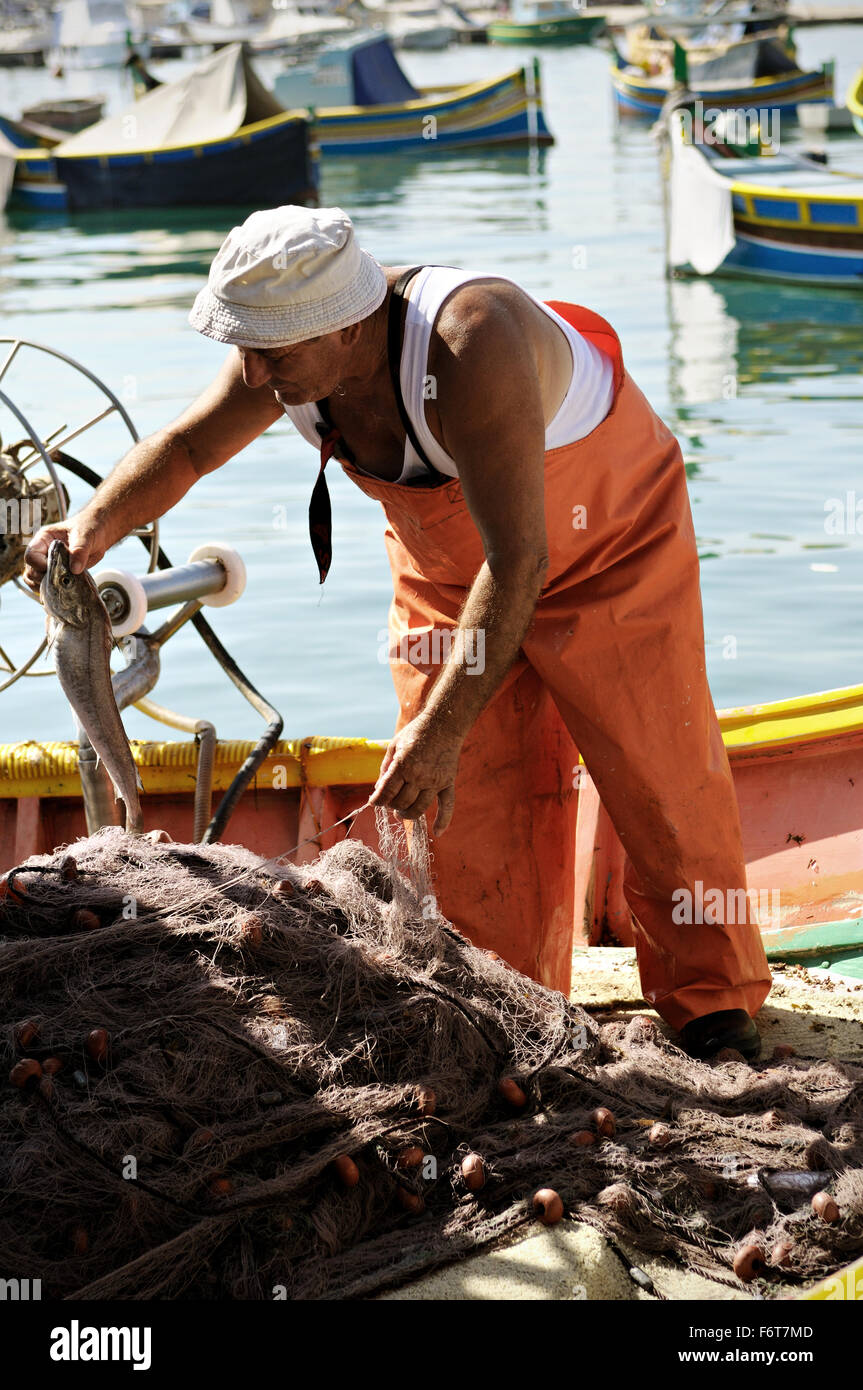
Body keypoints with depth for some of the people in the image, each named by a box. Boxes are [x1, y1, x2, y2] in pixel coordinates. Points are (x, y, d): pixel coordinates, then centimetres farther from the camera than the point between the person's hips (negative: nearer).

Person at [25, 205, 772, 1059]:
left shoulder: (469, 347, -42)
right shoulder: (290, 349, -21)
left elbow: (516, 563, -43)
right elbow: (186, 446, -2)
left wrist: (443, 729, -43)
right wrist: (100, 524, -21)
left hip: (609, 546, -6)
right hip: (445, 564, 6)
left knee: (660, 782, -2)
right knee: (470, 799, 3)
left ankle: (715, 1014, 14)